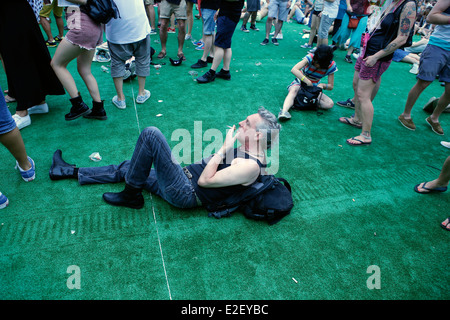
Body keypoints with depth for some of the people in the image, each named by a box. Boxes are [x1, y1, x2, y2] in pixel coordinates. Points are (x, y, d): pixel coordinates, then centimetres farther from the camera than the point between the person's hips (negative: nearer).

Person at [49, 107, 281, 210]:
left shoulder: (250, 167, -20)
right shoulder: (247, 152, 9)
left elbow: (204, 180, -20)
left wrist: (224, 147, -14)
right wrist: (227, 147, 7)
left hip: (185, 193, -10)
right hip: (185, 178, 10)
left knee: (151, 134, -19)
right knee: (127, 168, 16)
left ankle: (131, 195, -2)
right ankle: (71, 172, 33)